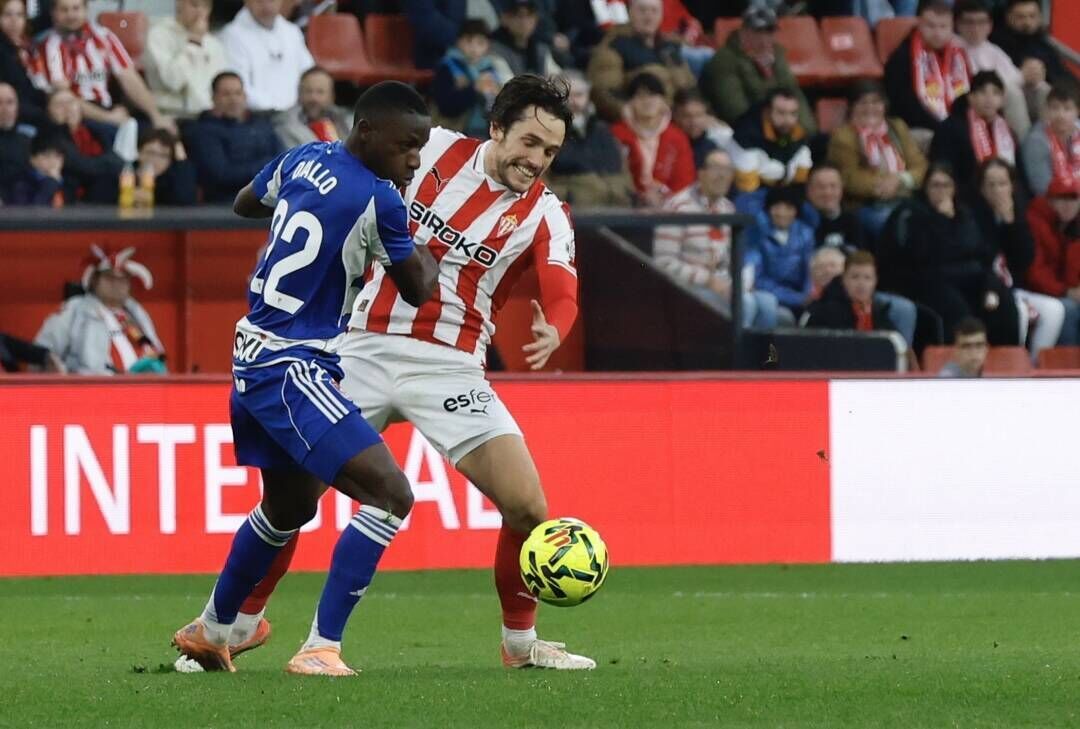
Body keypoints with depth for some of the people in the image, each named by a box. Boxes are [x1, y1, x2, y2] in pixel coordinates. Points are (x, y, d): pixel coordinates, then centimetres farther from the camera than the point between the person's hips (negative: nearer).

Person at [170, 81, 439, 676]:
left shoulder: (304, 160, 6)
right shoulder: (379, 201, -18)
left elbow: (244, 203, 27)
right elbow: (419, 290, -3)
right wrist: (407, 228, 12)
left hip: (253, 356, 10)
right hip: (292, 367, -10)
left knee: (289, 505, 29)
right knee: (391, 495, -17)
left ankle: (210, 631, 44)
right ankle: (320, 649, -19)